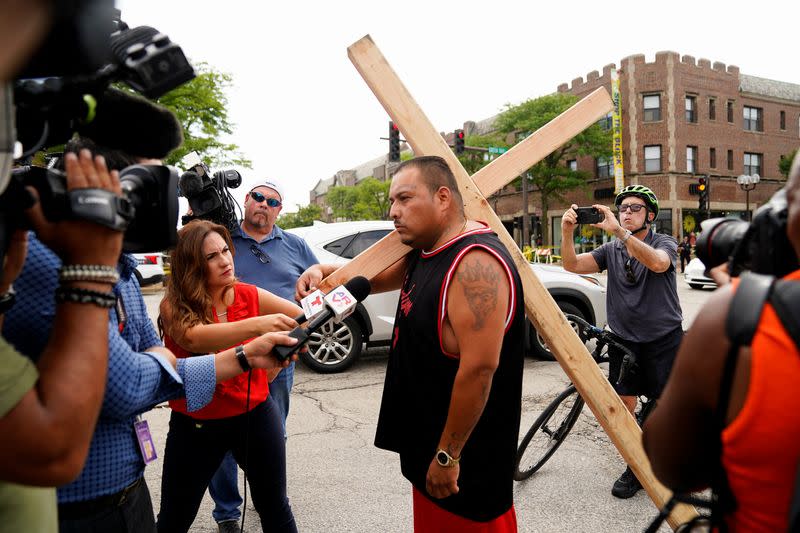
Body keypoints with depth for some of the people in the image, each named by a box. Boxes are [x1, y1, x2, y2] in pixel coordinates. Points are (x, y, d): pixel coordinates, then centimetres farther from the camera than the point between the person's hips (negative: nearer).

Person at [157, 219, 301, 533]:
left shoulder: (250, 295, -6)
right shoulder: (174, 306, -13)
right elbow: (195, 338, -35)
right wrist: (256, 325, -48)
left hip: (256, 414, 2)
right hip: (195, 424, -1)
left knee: (275, 507, 13)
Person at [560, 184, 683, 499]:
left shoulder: (664, 244, -4)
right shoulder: (611, 250, 6)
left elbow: (657, 262, -29)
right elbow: (572, 265, -8)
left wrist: (619, 231, -40)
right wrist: (567, 231, -25)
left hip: (663, 340, -3)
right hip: (624, 340, 3)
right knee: (624, 405, 3)